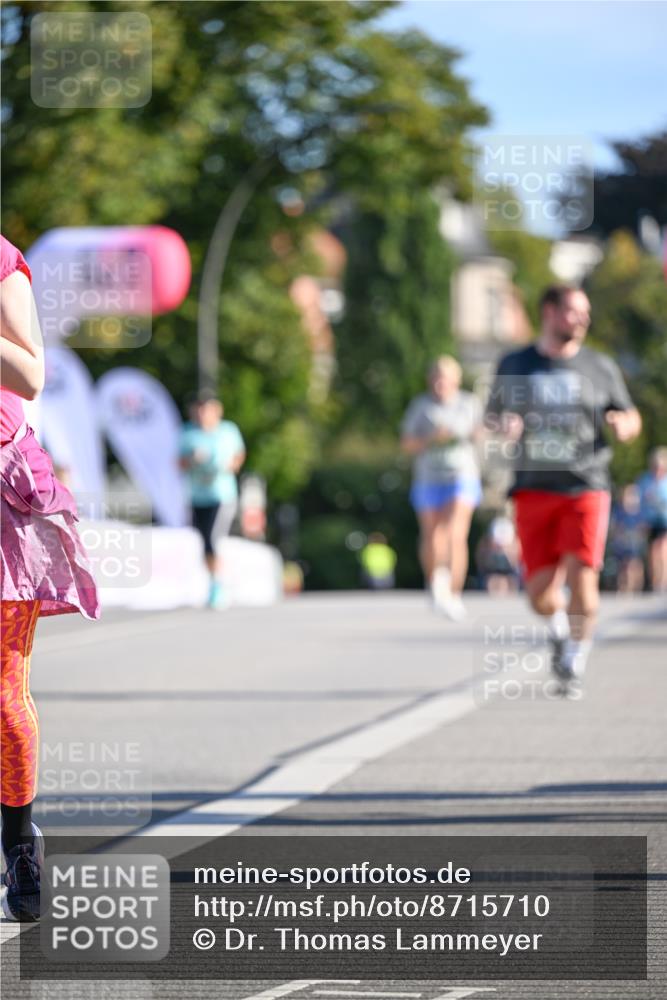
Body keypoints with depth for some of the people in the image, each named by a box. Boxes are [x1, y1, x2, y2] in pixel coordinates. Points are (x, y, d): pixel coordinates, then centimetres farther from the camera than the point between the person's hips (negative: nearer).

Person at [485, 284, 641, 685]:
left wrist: (625, 424, -10)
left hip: (586, 489, -1)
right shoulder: (514, 366, 8)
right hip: (534, 490, 1)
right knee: (541, 592, -3)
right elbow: (493, 417, 17)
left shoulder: (601, 368, 6)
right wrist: (502, 429, -6)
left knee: (581, 574, -16)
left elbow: (632, 417, 14)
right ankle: (558, 624, 31)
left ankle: (579, 648, 6)